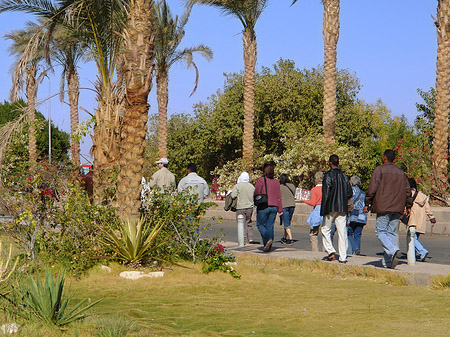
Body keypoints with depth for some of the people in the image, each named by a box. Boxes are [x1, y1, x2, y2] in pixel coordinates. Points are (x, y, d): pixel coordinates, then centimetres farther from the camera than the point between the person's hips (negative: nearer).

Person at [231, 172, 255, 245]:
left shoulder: (237, 186, -8)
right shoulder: (251, 186, 5)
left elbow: (233, 195, -14)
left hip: (241, 207, -4)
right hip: (250, 207, 4)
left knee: (242, 223, 0)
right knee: (249, 222, 17)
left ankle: (245, 240, -1)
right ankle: (250, 238, 9)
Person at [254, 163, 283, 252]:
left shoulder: (261, 180, -8)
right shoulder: (276, 182, 7)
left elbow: (256, 193, -9)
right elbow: (278, 196, 8)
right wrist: (280, 210, 11)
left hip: (263, 206, -5)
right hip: (274, 207, 5)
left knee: (260, 225, 8)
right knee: (270, 226, 9)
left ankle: (268, 239, -16)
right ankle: (268, 247, 8)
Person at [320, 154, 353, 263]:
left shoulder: (328, 175, -8)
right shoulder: (344, 176, 8)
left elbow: (326, 194, -13)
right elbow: (350, 193, 9)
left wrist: (323, 210, -9)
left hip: (330, 208, -4)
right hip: (342, 209, 4)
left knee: (326, 230, 9)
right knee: (342, 233, 4)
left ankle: (330, 251, -6)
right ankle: (343, 257, 0)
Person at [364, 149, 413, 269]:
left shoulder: (379, 170, -2)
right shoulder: (401, 172, 15)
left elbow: (372, 188, -8)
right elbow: (407, 190, 15)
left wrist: (367, 204, -4)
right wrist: (408, 206, 22)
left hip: (383, 207, -5)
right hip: (397, 208, 5)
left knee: (381, 231, -2)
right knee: (391, 232, 8)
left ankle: (393, 250, -27)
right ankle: (388, 261, 3)